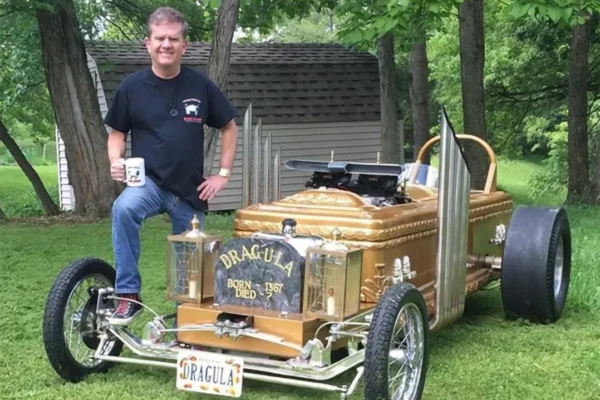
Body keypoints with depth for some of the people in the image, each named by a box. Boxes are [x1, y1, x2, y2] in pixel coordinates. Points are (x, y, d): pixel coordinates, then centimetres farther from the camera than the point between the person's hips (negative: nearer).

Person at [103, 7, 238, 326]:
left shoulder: (200, 86, -3)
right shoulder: (131, 87, -5)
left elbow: (228, 127, 8)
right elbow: (116, 132, 5)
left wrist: (223, 174, 2)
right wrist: (116, 161, -16)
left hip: (190, 190, 2)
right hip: (148, 181, -2)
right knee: (123, 208, -35)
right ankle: (128, 295, -24)